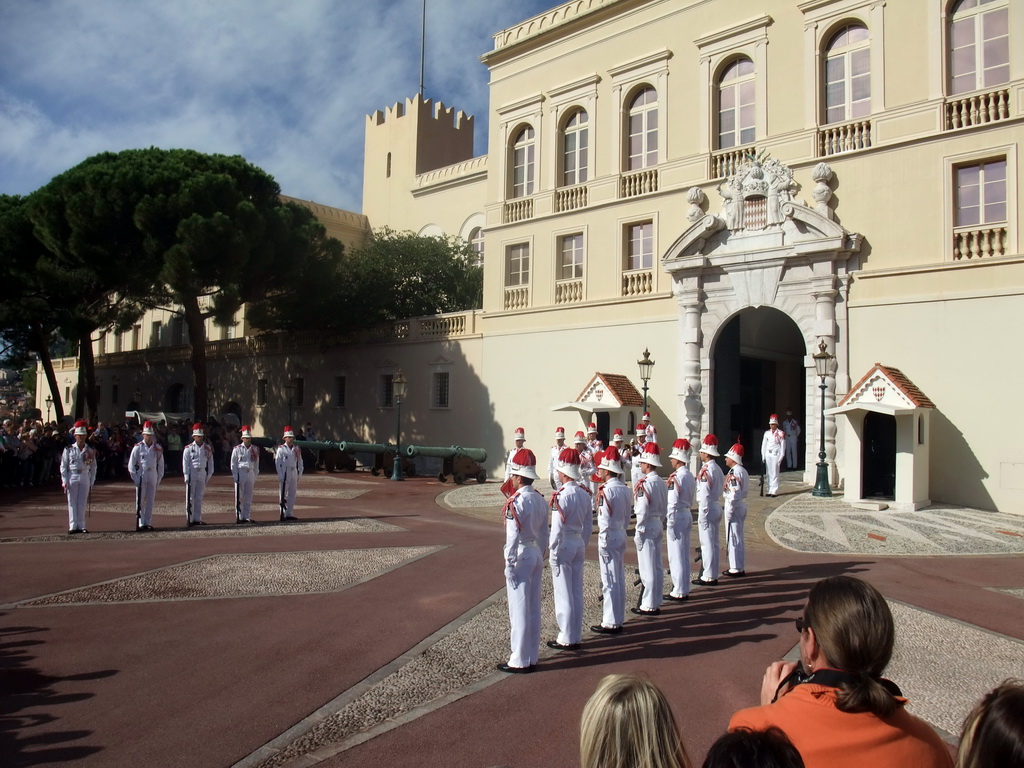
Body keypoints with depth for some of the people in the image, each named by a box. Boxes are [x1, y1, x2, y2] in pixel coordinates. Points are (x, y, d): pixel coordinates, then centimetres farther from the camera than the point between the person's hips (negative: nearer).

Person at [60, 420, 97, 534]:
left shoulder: (91, 450, 6)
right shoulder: (68, 449, 1)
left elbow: (93, 467, 9)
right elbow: (63, 466, 1)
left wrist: (92, 481, 5)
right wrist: (64, 481, -5)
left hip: (85, 477, 1)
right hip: (72, 477, -1)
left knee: (82, 503, 4)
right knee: (72, 503, 2)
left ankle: (81, 526, 10)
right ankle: (73, 526, 6)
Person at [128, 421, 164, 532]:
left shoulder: (157, 448, 6)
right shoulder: (138, 447, -2)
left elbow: (161, 464, 11)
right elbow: (131, 464, -1)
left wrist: (159, 478, 6)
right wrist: (135, 478, -7)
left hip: (153, 477, 3)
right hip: (141, 476, -3)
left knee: (150, 501, 5)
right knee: (140, 501, -1)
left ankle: (148, 523, 11)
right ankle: (140, 524, 2)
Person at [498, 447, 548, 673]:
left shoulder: (516, 503, -19)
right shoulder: (540, 499, 5)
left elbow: (513, 537, -20)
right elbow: (544, 534, 11)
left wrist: (509, 565, -14)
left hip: (521, 557, -8)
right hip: (536, 556, 8)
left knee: (519, 610, 1)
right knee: (534, 609, 14)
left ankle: (520, 661, 10)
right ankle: (532, 657, 24)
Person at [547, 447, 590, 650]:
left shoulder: (561, 496, -19)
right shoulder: (585, 494, 3)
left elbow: (557, 527, -19)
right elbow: (589, 524, 10)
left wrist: (553, 549, -10)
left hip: (563, 546, -7)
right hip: (579, 544, 7)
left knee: (563, 594, 3)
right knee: (577, 592, 14)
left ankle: (566, 639, 11)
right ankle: (576, 636, 23)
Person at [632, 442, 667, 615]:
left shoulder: (645, 484, -19)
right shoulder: (662, 482, 8)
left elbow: (642, 511, -20)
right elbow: (665, 509, 14)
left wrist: (638, 533, -15)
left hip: (647, 526, -9)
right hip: (658, 526, 9)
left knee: (647, 567, -2)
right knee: (657, 567, 13)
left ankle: (649, 606, 5)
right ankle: (656, 603, 22)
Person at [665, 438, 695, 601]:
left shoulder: (676, 477, -19)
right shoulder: (690, 476, 9)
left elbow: (672, 504, -20)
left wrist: (669, 525, -17)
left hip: (677, 517, -9)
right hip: (687, 515, 9)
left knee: (676, 555, -1)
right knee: (684, 555, 15)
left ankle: (679, 592, 6)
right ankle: (684, 589, 24)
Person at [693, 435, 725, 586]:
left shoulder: (706, 470, -18)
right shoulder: (718, 468, 11)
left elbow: (704, 494, -21)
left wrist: (702, 515, -18)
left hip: (708, 507, -9)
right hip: (717, 506, 9)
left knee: (707, 544, -3)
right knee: (713, 543, 14)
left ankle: (708, 577, 2)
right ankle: (712, 575, 22)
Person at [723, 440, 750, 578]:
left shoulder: (735, 473, -19)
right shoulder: (742, 471, 12)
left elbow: (735, 495, -23)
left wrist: (729, 512, -20)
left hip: (734, 507, -10)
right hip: (741, 506, 10)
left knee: (734, 538, -3)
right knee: (737, 538, 15)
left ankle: (736, 569, 3)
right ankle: (737, 567, 22)